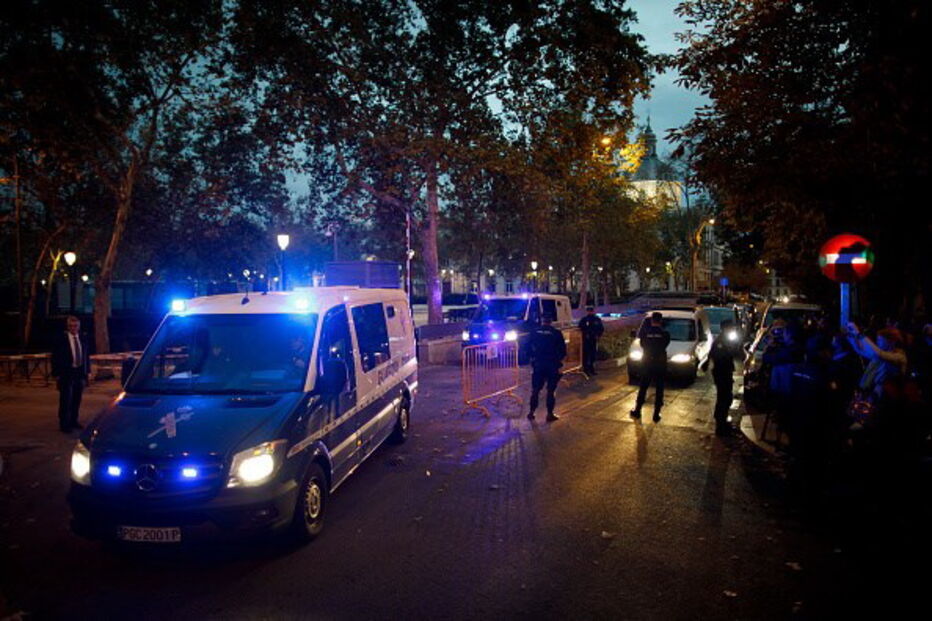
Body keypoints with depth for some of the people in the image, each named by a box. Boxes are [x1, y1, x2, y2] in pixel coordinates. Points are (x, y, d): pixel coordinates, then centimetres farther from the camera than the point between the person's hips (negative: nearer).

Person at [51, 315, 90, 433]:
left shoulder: (82, 339, 7)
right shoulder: (61, 339, -5)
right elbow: (55, 357, -5)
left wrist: (88, 370, 8)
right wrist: (56, 373, -9)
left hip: (80, 373, 4)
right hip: (66, 373, -4)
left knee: (77, 399, 11)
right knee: (66, 400, -2)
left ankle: (73, 421, 23)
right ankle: (64, 424, 5)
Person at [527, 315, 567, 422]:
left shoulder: (534, 333, 0)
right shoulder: (557, 333, -7)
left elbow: (529, 348, 5)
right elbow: (563, 350, -4)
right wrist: (559, 359, 13)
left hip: (538, 364, 2)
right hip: (553, 365, -2)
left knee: (535, 389, 12)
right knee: (551, 390, 5)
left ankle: (531, 412, 15)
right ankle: (550, 414, 7)